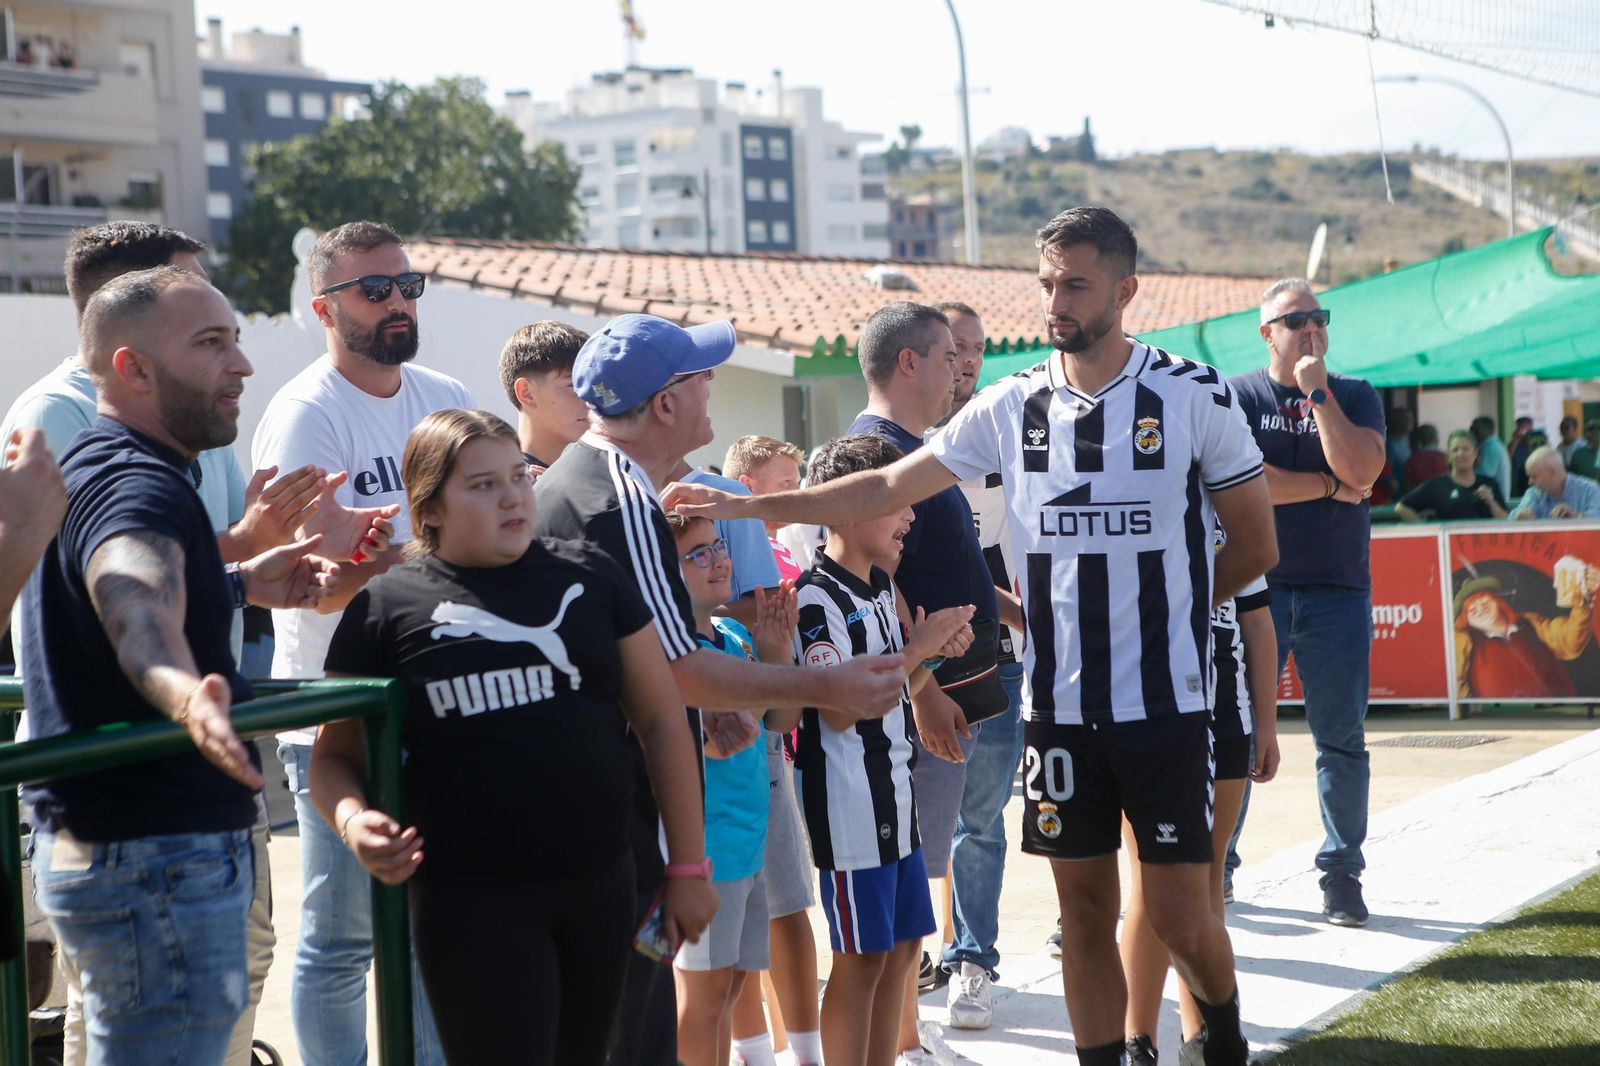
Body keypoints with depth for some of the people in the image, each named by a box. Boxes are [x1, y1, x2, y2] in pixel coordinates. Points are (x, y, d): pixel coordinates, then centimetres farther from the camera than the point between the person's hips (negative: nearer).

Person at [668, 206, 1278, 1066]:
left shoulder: (1195, 395, -4)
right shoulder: (1014, 405, 5)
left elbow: (1256, 547, 4)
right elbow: (888, 488, 5)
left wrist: (1159, 608, 3)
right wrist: (749, 506, -2)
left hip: (1166, 702, -3)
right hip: (1059, 705, 3)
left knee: (1179, 915, 1)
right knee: (1085, 913, 8)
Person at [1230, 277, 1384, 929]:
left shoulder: (1355, 398, 10)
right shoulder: (1237, 397, 3)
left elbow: (1360, 470, -9)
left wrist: (1318, 390, -9)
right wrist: (1326, 487, -6)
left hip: (1338, 590, 2)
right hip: (1254, 587, -2)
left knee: (1342, 738, 2)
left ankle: (1342, 874, 10)